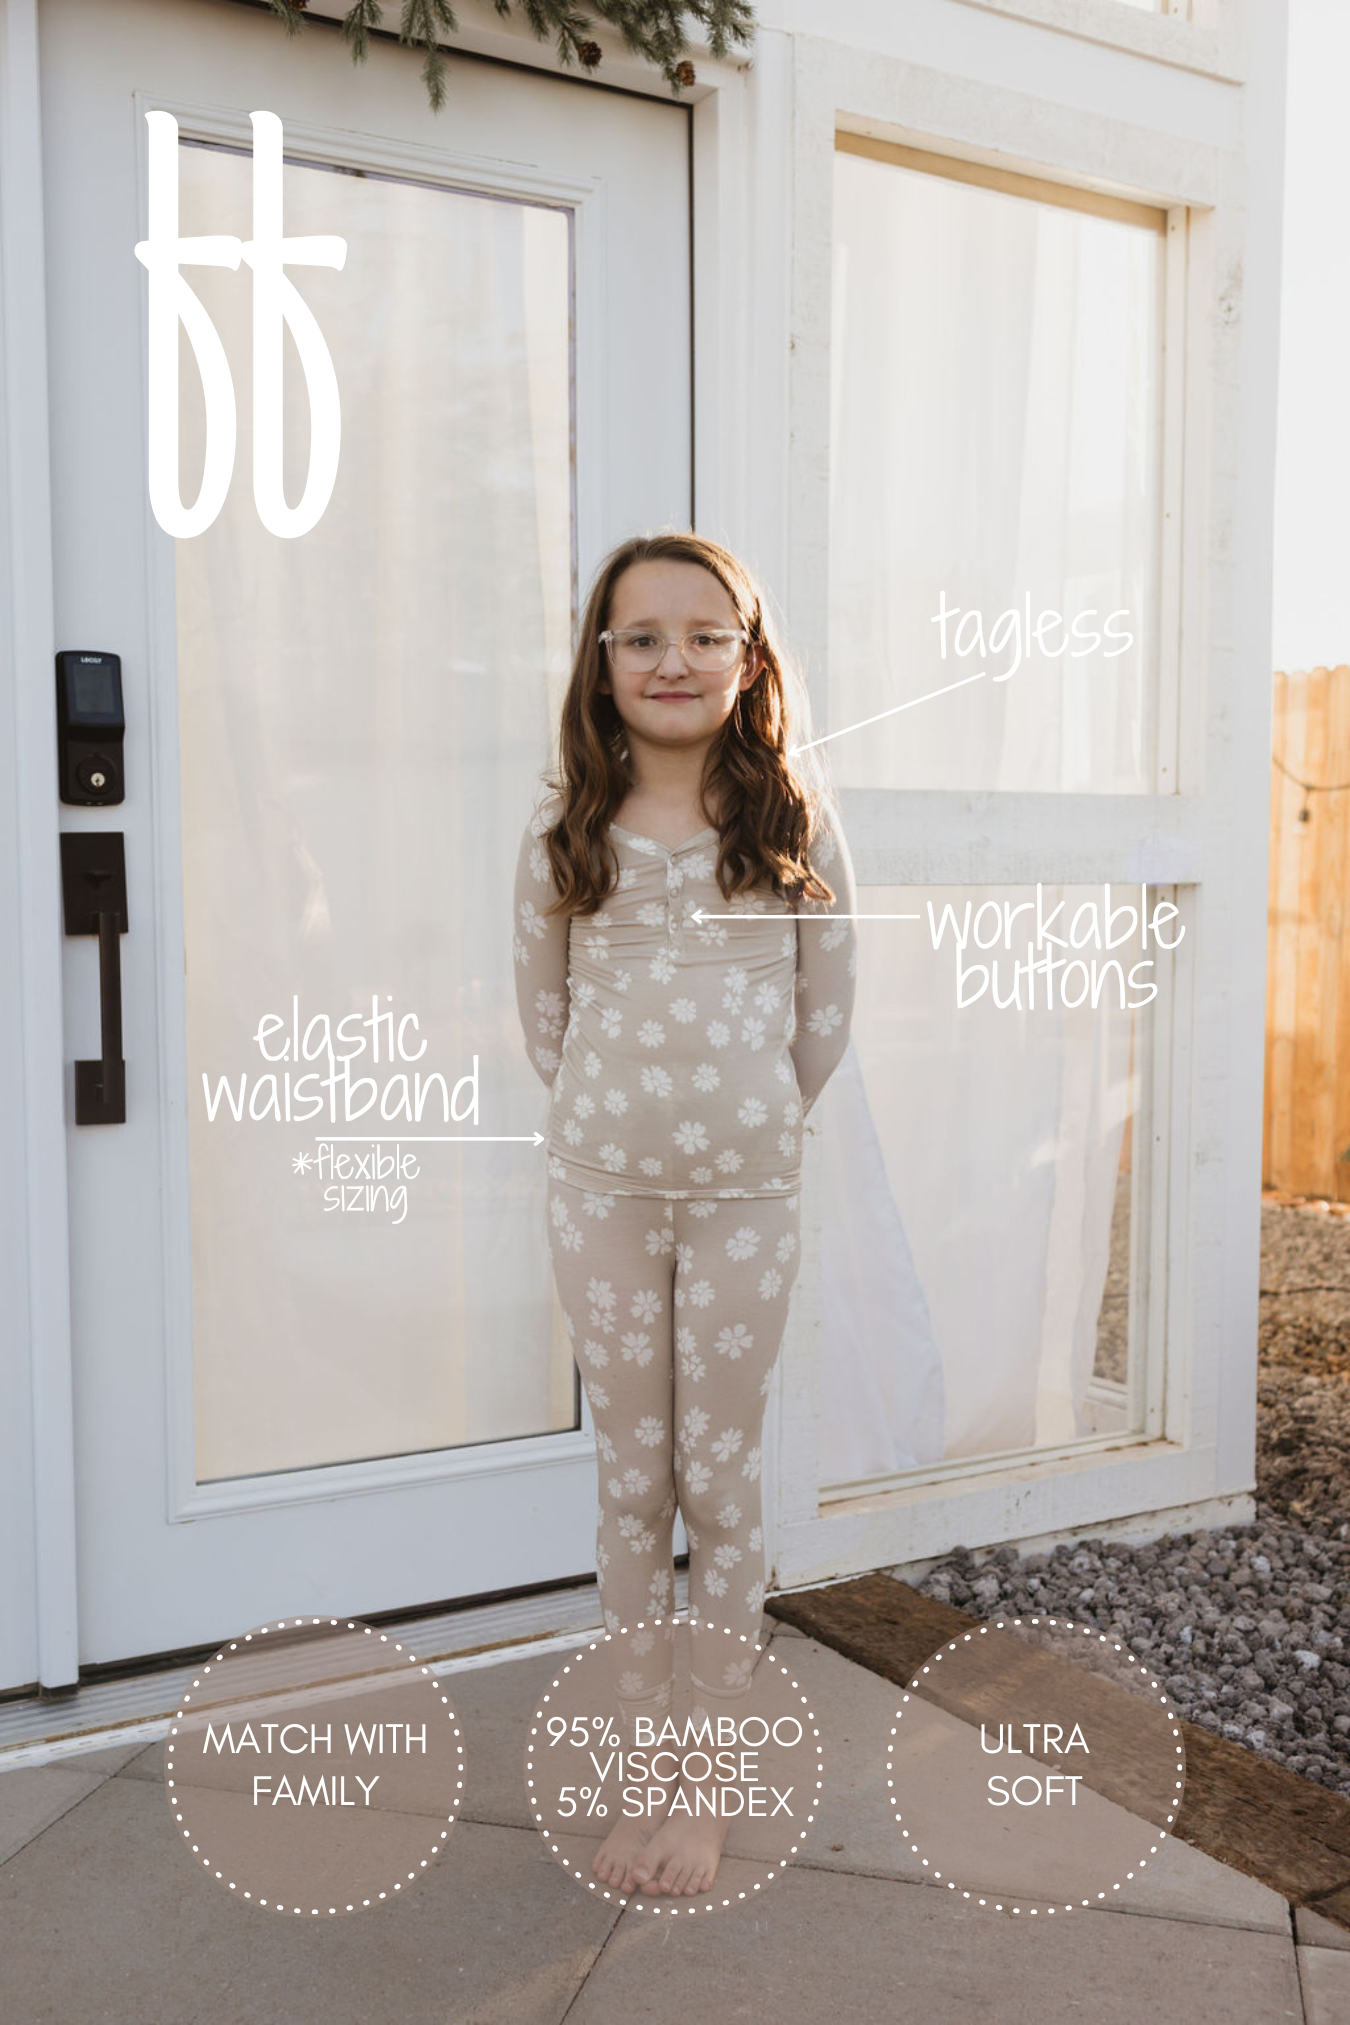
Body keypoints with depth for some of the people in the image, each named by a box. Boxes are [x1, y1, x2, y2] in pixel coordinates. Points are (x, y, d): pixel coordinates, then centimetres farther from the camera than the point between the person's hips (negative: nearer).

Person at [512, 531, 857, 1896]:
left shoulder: (794, 822, -2)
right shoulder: (565, 830, 1)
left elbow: (825, 1011, 5)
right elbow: (543, 1007, 10)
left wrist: (750, 1122, 7)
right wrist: (621, 1115, 8)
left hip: (747, 1193, -1)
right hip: (602, 1189, 1)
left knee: (720, 1477, 7)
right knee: (631, 1478, 10)